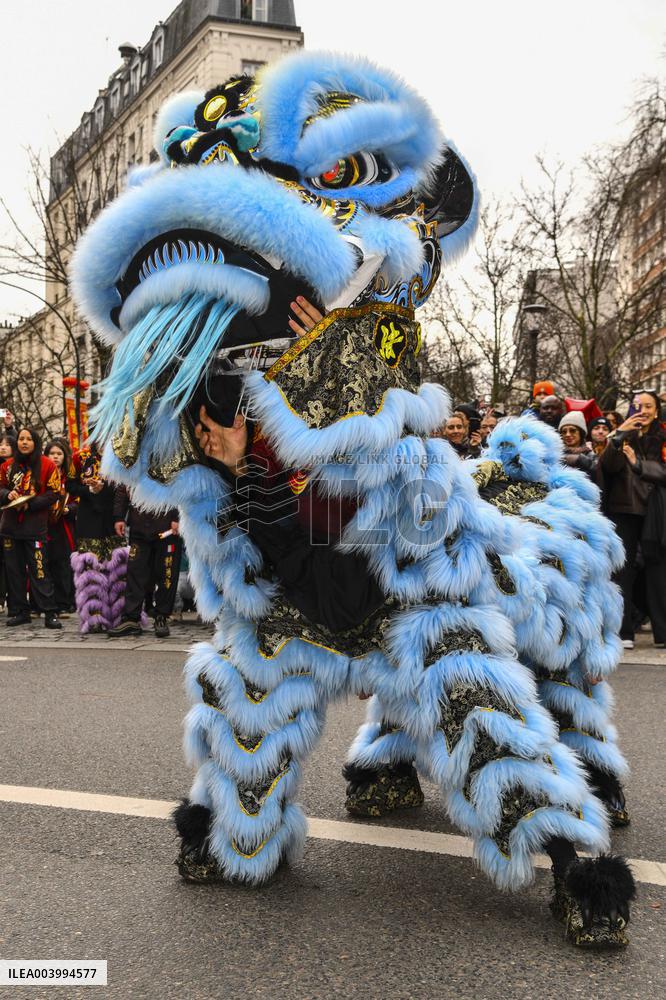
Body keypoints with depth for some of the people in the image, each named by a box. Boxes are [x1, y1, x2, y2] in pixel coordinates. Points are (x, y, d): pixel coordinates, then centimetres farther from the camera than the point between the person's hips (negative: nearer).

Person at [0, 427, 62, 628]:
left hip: (35, 526, -5)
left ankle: (50, 613, -5)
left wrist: (30, 504, -14)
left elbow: (54, 493, -5)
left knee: (39, 570, -8)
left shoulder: (47, 465, -2)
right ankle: (19, 611, 15)